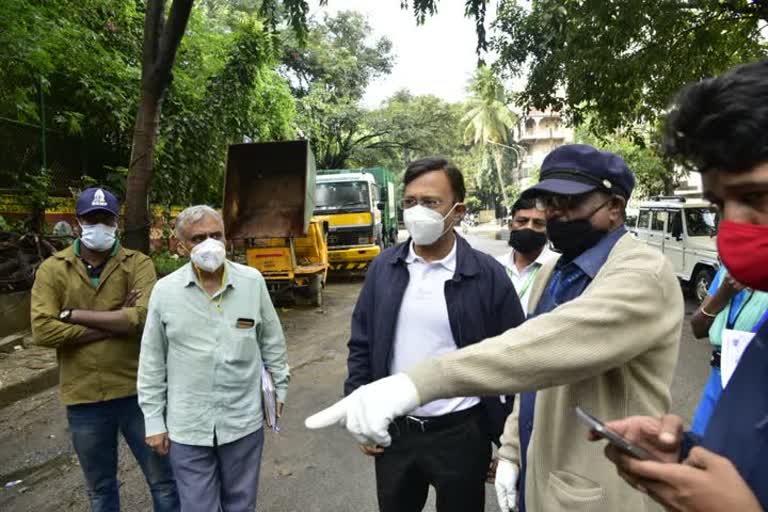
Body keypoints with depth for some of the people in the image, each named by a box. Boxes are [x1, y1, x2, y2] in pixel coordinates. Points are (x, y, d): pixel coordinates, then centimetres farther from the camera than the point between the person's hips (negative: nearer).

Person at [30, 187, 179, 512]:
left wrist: (73, 314, -15)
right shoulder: (52, 269, 0)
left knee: (164, 480, 12)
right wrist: (115, 322, -15)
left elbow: (143, 316, -21)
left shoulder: (138, 263, -5)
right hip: (83, 398, 2)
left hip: (137, 392, -2)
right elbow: (43, 331, -12)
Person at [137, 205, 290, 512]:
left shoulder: (253, 281, -6)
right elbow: (152, 362, 0)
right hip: (187, 427, 0)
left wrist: (279, 388, 8)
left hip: (244, 421, 1)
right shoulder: (165, 291, -7)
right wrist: (153, 420, 2)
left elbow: (272, 340, 4)